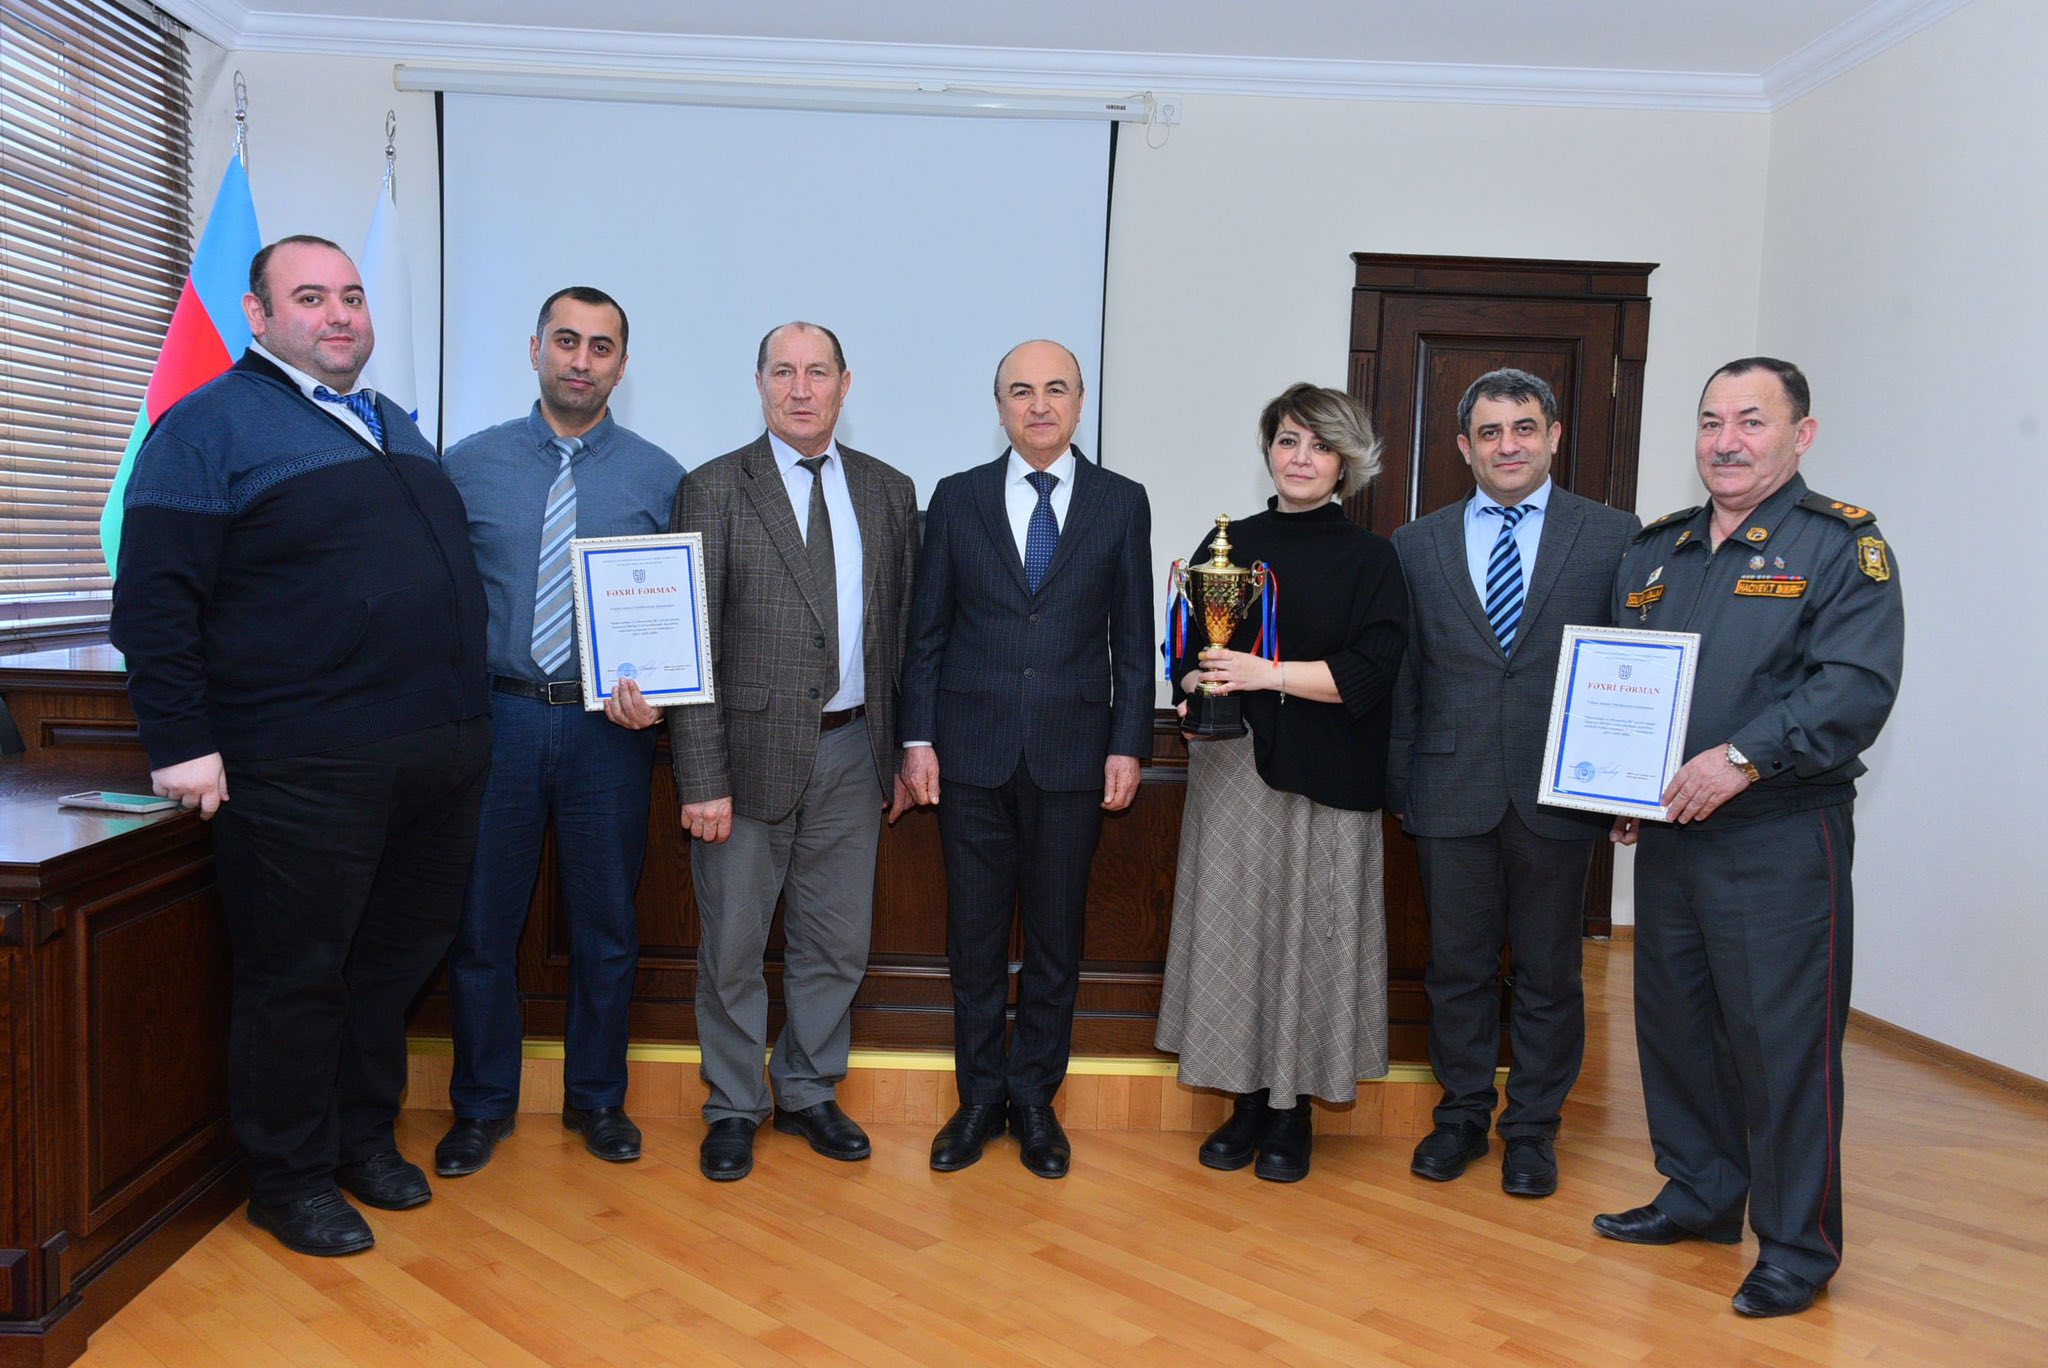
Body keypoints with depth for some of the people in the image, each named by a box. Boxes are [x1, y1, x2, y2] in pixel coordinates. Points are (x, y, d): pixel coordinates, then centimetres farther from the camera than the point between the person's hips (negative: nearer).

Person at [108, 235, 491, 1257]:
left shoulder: (394, 428, 19)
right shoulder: (211, 424, -3)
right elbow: (154, 598, -9)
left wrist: (463, 721, 18)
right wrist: (182, 745, -14)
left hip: (438, 753, 7)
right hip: (304, 774, -7)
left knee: (399, 956, 16)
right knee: (297, 977, 4)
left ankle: (364, 1135, 34)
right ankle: (290, 1176, 22)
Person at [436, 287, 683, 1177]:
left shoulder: (658, 477, 4)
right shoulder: (469, 464, 5)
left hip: (609, 727, 0)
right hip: (495, 715, 0)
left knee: (606, 926, 10)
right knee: (481, 921, 8)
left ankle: (597, 1099, 29)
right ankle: (482, 1106, 27)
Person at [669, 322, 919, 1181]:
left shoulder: (888, 492, 8)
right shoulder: (715, 489, -3)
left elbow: (901, 632, 10)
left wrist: (901, 755, 8)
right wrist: (702, 778, -13)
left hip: (852, 752, 4)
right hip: (753, 750, -3)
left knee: (836, 945, 13)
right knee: (733, 949, 8)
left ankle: (808, 1094, 31)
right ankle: (734, 1108, 27)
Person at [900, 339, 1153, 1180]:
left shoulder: (1122, 503, 5)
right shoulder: (957, 498, 6)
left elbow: (1133, 639, 4)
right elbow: (926, 631, 5)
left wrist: (1128, 746, -3)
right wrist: (917, 739, -1)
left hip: (1072, 754, 0)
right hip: (973, 752, 1)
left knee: (1056, 938, 9)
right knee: (975, 936, 9)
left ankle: (1034, 1098, 25)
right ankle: (979, 1099, 25)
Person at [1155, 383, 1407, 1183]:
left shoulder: (1369, 559, 2)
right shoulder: (1227, 545, 11)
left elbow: (1368, 671, -9)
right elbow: (1185, 650, 13)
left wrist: (1265, 674, -18)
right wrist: (1195, 686, -9)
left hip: (1324, 782, -2)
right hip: (1232, 767, 3)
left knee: (1309, 933, 1)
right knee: (1235, 929, 4)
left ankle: (1294, 1111, 16)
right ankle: (1249, 1101, 19)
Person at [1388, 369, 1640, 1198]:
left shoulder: (1613, 537, 2)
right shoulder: (1417, 545, 7)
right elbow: (1400, 677, 7)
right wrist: (1398, 784, 4)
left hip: (1558, 793, -1)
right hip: (1452, 791, 1)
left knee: (1548, 973, 10)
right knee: (1457, 967, 12)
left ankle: (1533, 1129, 26)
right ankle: (1462, 1114, 28)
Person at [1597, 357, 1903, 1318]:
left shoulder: (1843, 546, -5)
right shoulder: (1653, 552, 14)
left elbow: (1857, 688, -16)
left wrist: (1742, 759, -24)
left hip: (1780, 841, -6)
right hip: (1665, 835, 6)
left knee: (1783, 1041, 1)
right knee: (1674, 1021, 15)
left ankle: (1798, 1244, 17)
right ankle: (1699, 1194, 34)